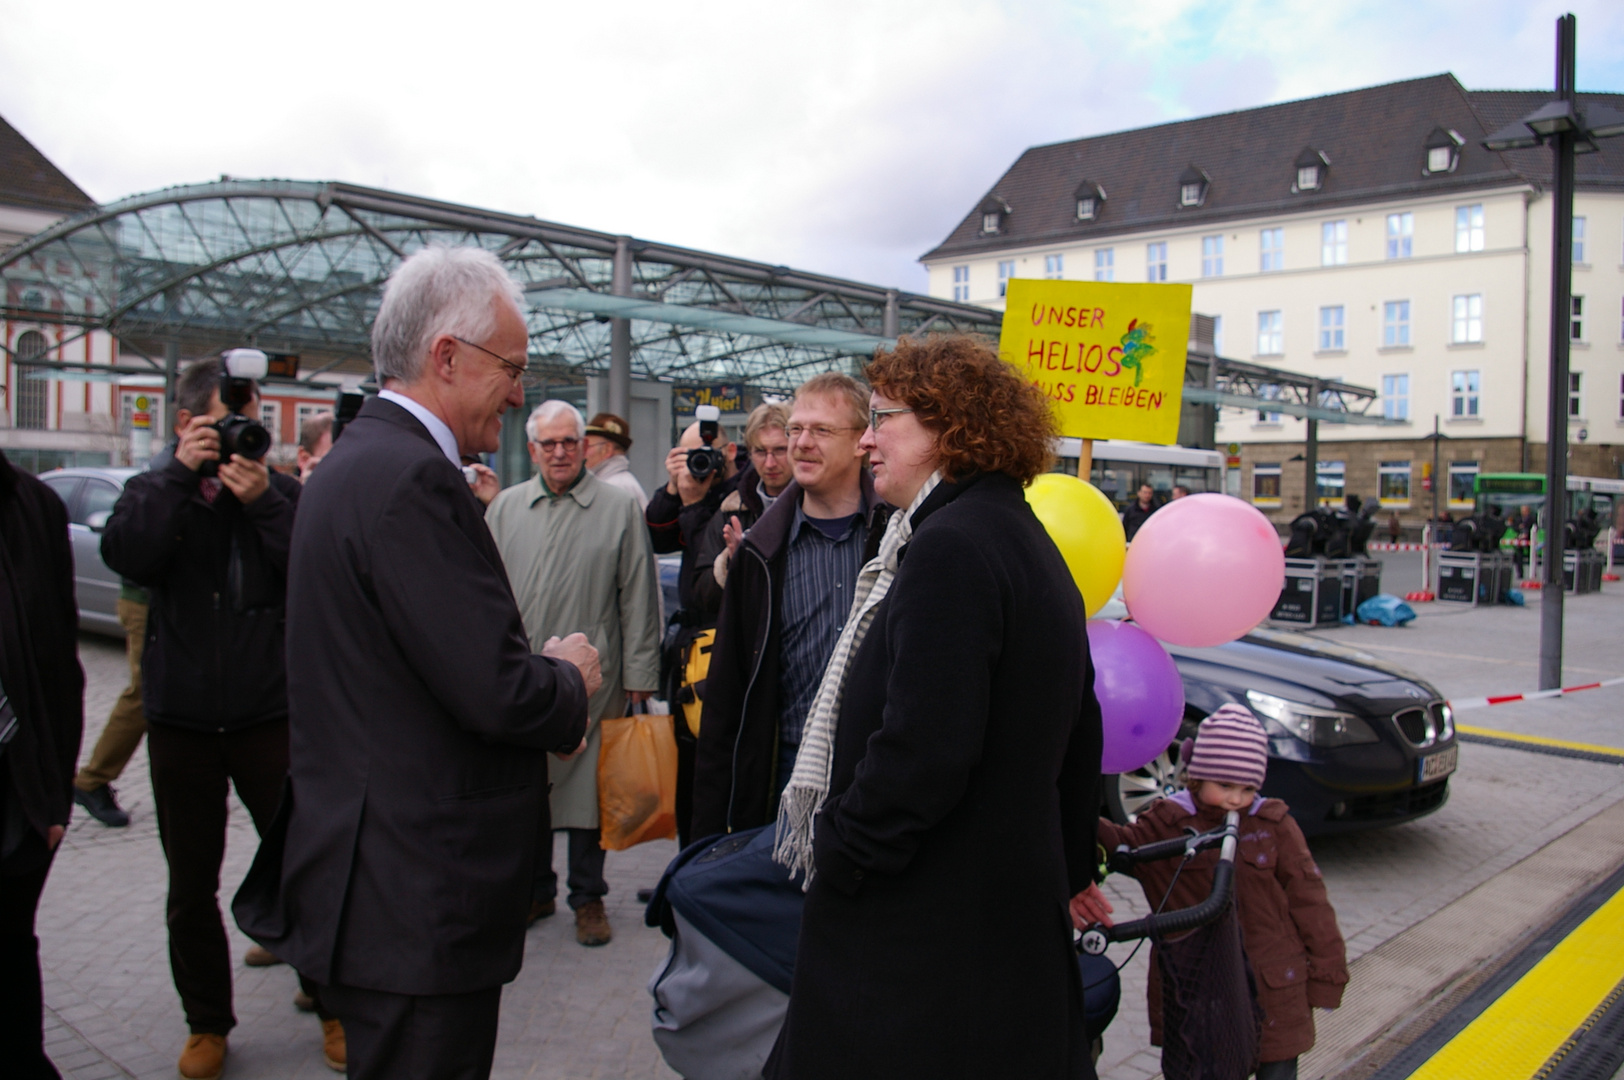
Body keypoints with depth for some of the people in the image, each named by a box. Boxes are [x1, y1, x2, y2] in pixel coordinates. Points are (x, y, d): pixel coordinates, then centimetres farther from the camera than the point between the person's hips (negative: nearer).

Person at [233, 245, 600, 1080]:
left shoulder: (357, 460, 11)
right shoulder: (412, 478, -21)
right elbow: (497, 692, -25)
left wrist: (542, 680, 4)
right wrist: (570, 679, -5)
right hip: (418, 898, -10)